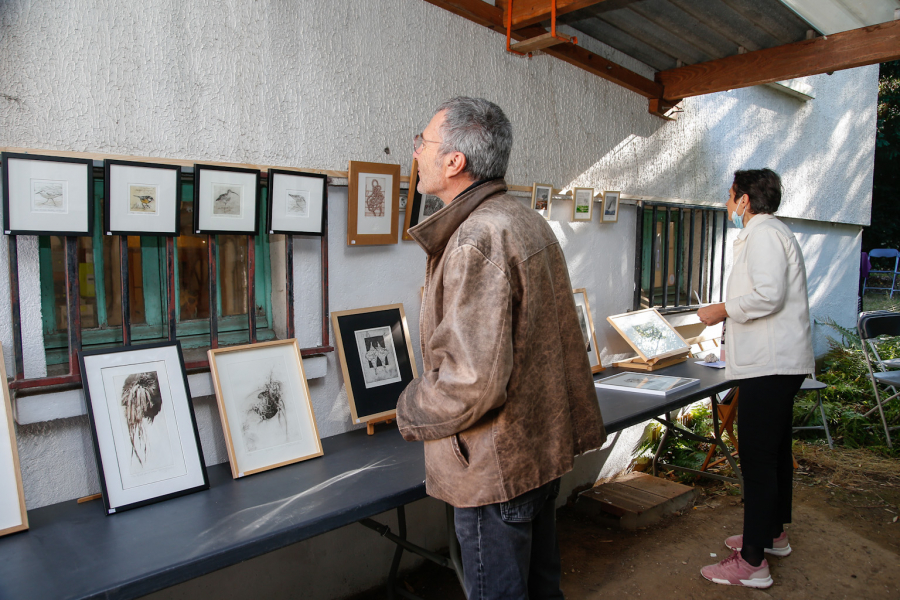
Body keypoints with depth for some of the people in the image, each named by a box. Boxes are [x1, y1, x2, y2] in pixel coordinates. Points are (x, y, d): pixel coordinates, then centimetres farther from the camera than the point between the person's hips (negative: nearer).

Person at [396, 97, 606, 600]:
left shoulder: (476, 240, -24)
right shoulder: (531, 221, 8)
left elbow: (473, 380, -30)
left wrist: (410, 413, -11)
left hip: (498, 464, -10)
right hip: (546, 445, 10)